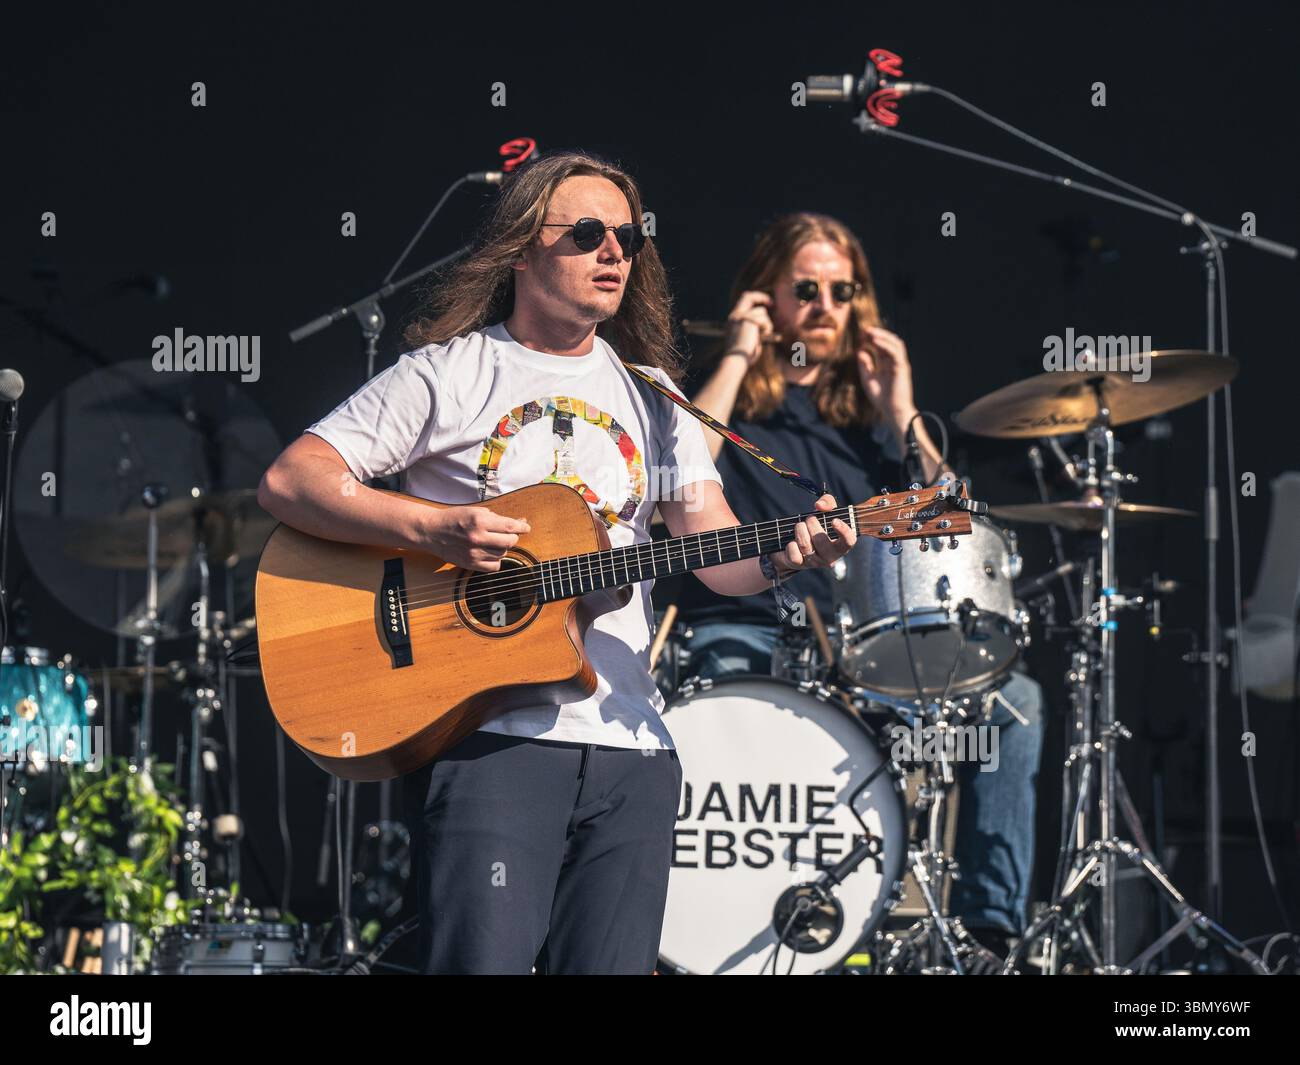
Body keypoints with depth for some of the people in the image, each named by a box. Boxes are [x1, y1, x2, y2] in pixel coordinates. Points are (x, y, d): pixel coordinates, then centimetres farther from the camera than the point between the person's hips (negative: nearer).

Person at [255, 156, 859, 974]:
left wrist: (785, 557, -14)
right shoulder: (449, 375, 3)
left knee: (614, 963, 0)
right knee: (485, 960, -14)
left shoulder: (649, 396, 18)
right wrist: (432, 530, -16)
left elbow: (719, 557, 9)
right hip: (490, 742, -4)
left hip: (630, 746, 5)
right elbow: (288, 482, -4)